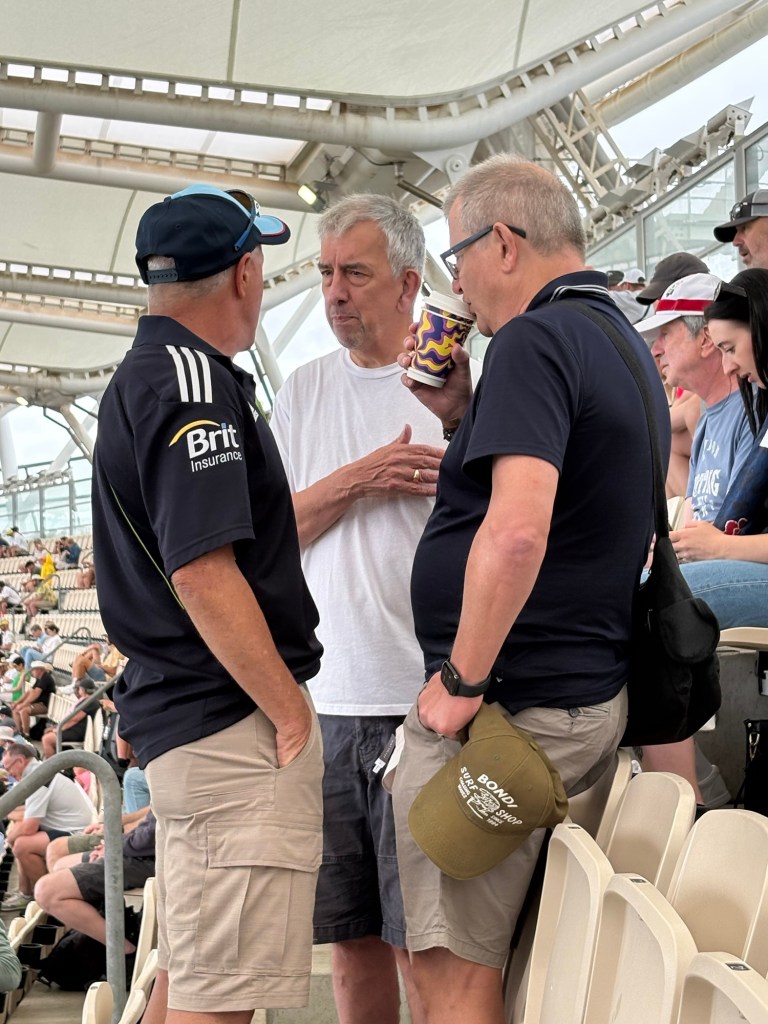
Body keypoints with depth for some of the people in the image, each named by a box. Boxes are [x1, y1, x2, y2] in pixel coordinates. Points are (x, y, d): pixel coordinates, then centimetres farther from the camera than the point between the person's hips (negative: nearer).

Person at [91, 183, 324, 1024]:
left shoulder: (142, 376, 16)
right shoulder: (192, 379, -16)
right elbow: (204, 576, -23)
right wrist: (293, 713, -16)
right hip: (232, 721, -11)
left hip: (175, 707, 11)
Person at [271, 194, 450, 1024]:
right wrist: (358, 480, -8)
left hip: (424, 701, -4)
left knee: (422, 938, -2)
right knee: (349, 932, 11)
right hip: (324, 704, 4)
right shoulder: (304, 390, 13)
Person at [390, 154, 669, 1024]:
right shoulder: (622, 341, 16)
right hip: (592, 693, 10)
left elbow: (517, 530, -29)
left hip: (512, 707, -10)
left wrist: (464, 682, -19)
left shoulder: (534, 341, -16)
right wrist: (464, 416, 13)